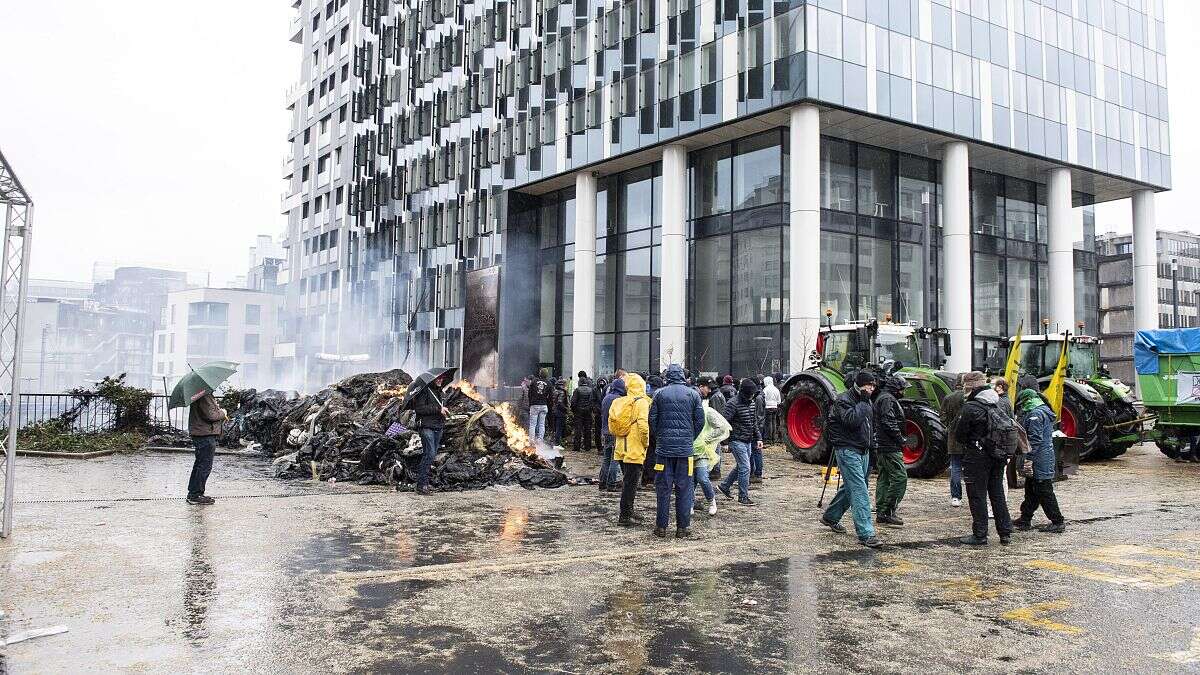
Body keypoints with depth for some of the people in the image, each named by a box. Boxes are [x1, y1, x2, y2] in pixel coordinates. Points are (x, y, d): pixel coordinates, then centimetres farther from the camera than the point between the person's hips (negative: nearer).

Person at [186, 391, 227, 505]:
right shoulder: (205, 396, -19)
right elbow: (210, 415, -23)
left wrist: (221, 414, 10)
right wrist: (223, 413, -7)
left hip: (199, 434, 11)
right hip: (206, 435, -11)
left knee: (200, 464, 18)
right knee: (205, 466, -5)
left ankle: (193, 493, 26)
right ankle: (195, 495, 0)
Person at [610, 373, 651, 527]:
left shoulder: (618, 402, 7)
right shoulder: (641, 402, -12)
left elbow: (611, 426, 10)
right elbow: (643, 425, -21)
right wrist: (646, 443, -8)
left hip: (620, 449, 7)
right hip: (635, 450, -7)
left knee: (628, 481, 19)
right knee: (631, 483, 0)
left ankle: (628, 512, 28)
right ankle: (625, 516, 2)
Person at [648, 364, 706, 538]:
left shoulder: (660, 393, 0)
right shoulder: (693, 394, 2)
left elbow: (652, 419, 0)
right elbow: (700, 421, 2)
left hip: (664, 446, 0)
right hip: (685, 448, 0)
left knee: (663, 487, 6)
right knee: (684, 488, 6)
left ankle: (661, 526, 9)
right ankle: (683, 527, 8)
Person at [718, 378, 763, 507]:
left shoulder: (751, 403, 10)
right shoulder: (733, 404, -16)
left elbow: (755, 422, 19)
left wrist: (758, 438, 14)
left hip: (748, 441, 8)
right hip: (737, 441, -8)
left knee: (742, 467, 16)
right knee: (745, 468, -9)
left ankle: (724, 486, 32)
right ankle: (743, 497, 1)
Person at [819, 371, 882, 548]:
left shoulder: (866, 401, 14)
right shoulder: (843, 400, -13)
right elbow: (851, 421, -29)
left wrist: (871, 440, 18)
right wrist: (862, 403, -20)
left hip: (863, 451, 9)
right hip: (848, 450, -9)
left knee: (850, 487, 18)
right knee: (859, 490, -14)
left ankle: (830, 517, 36)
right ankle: (866, 534, -16)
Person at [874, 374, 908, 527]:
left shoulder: (881, 398, 21)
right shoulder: (888, 399, -12)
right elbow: (889, 423, -21)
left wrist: (899, 439, 17)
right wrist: (900, 439, -13)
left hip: (881, 446, 11)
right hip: (890, 447, -11)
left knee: (884, 479, 12)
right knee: (900, 477, -11)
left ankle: (881, 514, 15)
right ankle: (887, 513, -12)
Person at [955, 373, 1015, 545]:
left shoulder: (970, 407, -16)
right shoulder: (996, 404, 6)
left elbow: (959, 434, -10)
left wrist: (967, 443, 9)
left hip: (978, 457, -7)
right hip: (998, 457, 7)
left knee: (977, 496, 1)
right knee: (997, 494, 15)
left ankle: (980, 535, 5)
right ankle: (1005, 533, 20)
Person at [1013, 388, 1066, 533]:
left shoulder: (1035, 414, -15)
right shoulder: (1044, 411, 18)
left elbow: (1035, 440, -22)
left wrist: (1027, 459, -22)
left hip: (1039, 461, -11)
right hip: (1046, 459, 11)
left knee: (1044, 492, -4)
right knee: (1031, 490, 15)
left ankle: (1058, 522, 2)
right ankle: (1025, 520, 22)